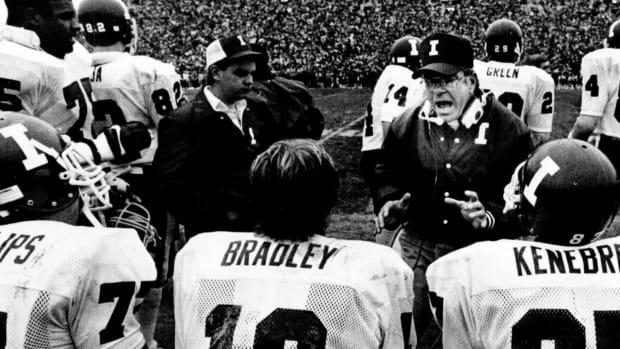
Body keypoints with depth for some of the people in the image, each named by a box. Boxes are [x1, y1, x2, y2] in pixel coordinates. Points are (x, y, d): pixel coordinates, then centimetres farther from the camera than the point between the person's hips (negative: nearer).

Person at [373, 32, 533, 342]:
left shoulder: (508, 130, -8)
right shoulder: (406, 128, 2)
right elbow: (387, 174, 15)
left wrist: (490, 218, -24)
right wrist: (389, 201, -5)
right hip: (417, 247, 2)